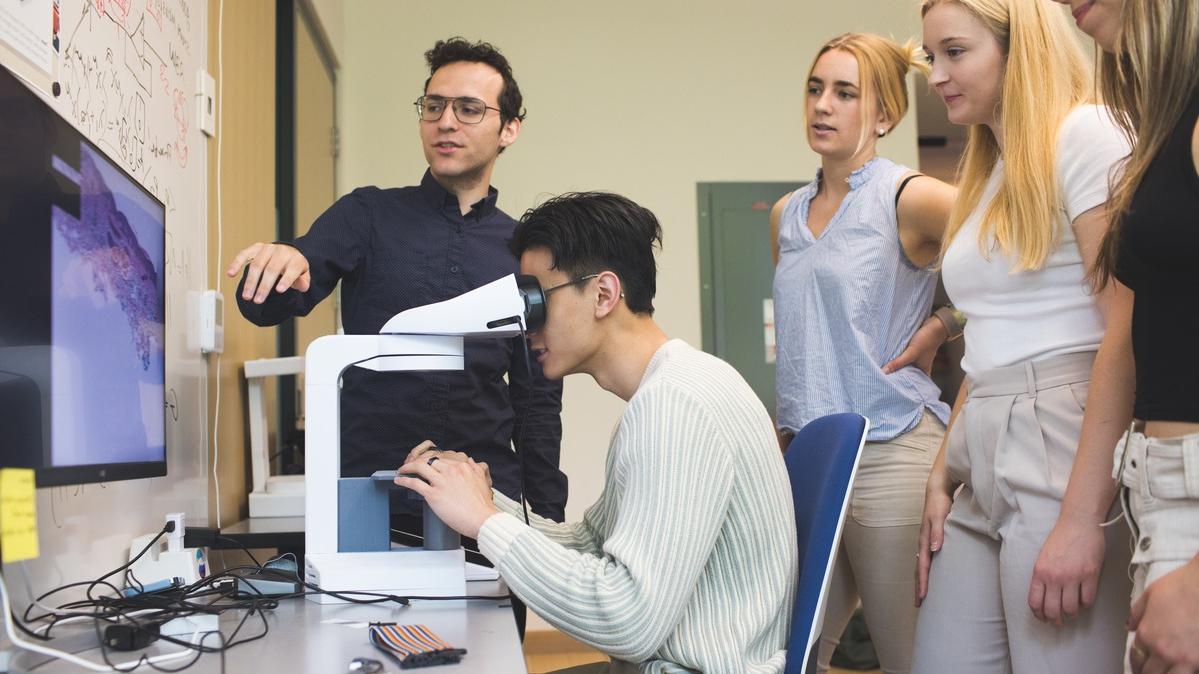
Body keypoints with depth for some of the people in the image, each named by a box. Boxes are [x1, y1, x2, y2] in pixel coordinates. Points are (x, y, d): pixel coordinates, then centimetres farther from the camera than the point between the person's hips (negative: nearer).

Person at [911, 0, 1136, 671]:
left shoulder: (1084, 134, -6)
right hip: (982, 473, 8)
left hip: (1061, 454, -8)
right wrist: (942, 477, 13)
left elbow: (1129, 329, -15)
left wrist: (1083, 517, -20)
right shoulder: (989, 177, 19)